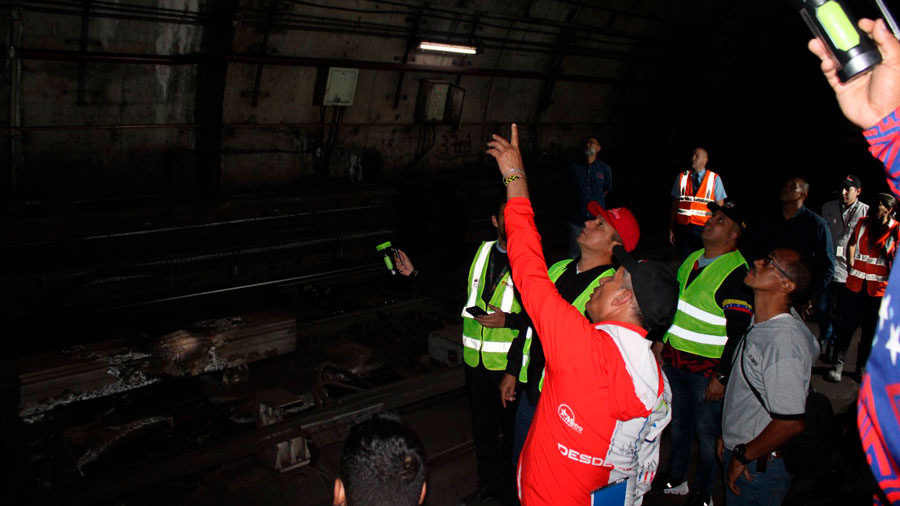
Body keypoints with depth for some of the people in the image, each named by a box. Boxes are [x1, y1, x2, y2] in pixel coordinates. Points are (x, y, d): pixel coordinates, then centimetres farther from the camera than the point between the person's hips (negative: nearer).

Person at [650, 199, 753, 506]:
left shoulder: (737, 273, -18)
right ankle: (675, 479, 40)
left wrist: (722, 377, -19)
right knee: (678, 423, 21)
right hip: (673, 359, 7)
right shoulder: (692, 260, 7)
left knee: (706, 432, 8)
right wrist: (661, 340, 17)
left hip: (706, 369, -7)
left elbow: (738, 333, -19)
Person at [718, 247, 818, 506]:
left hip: (758, 466, -8)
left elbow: (791, 422, -29)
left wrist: (742, 456, -16)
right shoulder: (762, 322, 1)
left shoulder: (784, 339, -28)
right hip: (737, 451, 8)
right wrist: (727, 436, 16)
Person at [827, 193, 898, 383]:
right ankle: (837, 365, 10)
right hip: (856, 283, 2)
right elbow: (852, 243, 20)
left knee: (870, 330, 8)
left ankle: (862, 369, 21)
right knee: (847, 325, 3)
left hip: (878, 287, -2)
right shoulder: (863, 223, 6)